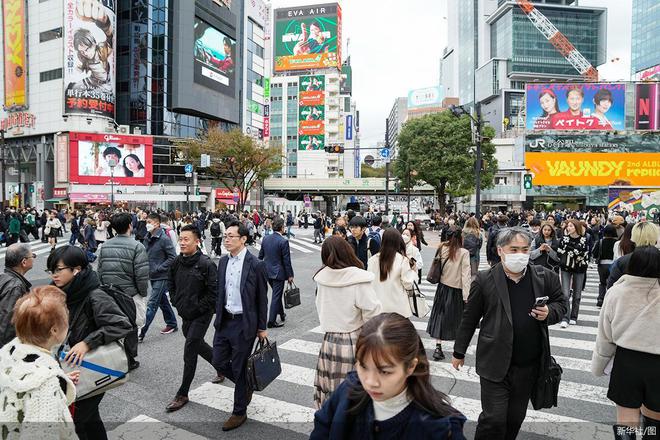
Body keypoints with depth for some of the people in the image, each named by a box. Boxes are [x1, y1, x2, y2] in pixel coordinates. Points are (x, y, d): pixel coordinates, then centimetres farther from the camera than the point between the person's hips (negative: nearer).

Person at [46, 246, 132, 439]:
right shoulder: (65, 294, 0)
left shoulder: (95, 297, -25)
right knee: (89, 419, 22)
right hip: (73, 370, 8)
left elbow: (123, 325, -32)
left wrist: (88, 343, -34)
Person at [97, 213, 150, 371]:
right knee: (130, 328, 12)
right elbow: (142, 274, -18)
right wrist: (143, 294, -4)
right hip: (130, 294, -4)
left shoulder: (105, 246, 2)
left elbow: (99, 271, 7)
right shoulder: (137, 246, -16)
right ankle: (129, 361, 23)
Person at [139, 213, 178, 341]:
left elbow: (173, 257, -16)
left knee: (151, 304, -6)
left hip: (161, 277, -8)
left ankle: (141, 332, -2)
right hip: (152, 276, 8)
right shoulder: (147, 238, 7)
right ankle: (172, 324, 32)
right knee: (162, 301, 18)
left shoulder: (164, 238, -15)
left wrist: (158, 268, -17)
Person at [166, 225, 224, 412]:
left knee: (189, 351, -5)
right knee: (197, 345, 21)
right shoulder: (176, 262, 1)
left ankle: (182, 394, 10)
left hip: (201, 315, -7)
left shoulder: (206, 264, -19)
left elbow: (214, 291, -19)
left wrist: (198, 308, -16)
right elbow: (171, 285, 16)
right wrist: (177, 303, 6)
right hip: (185, 314, 7)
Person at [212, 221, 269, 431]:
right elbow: (220, 292, 13)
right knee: (219, 362, 11)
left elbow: (262, 298, -8)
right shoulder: (223, 261, 4)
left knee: (239, 368, 5)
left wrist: (262, 328, -4)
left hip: (244, 323, -6)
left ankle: (239, 412, 25)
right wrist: (219, 316, 13)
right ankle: (245, 384, 39)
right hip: (224, 321, 6)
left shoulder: (256, 265, -14)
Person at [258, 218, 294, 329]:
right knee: (276, 296, 3)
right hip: (278, 273, -7)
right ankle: (271, 321, 9)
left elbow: (260, 255, 8)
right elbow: (286, 261, -15)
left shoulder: (265, 238, 0)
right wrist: (290, 275, -6)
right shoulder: (283, 242, -19)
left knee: (277, 294, 23)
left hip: (267, 272, 7)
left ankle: (281, 314, 38)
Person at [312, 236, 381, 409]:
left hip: (328, 342, 4)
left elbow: (320, 308, 7)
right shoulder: (359, 279, -17)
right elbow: (372, 314, -14)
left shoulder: (322, 278, -4)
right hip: (354, 344, -4)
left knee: (331, 394, 15)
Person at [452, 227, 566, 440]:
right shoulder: (485, 280, -9)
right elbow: (469, 318, -2)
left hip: (529, 365, 3)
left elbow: (561, 304, 14)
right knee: (494, 419, -2)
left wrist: (549, 313, -11)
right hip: (495, 364, -3)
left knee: (515, 417, 18)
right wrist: (459, 352, 5)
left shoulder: (545, 277, -2)